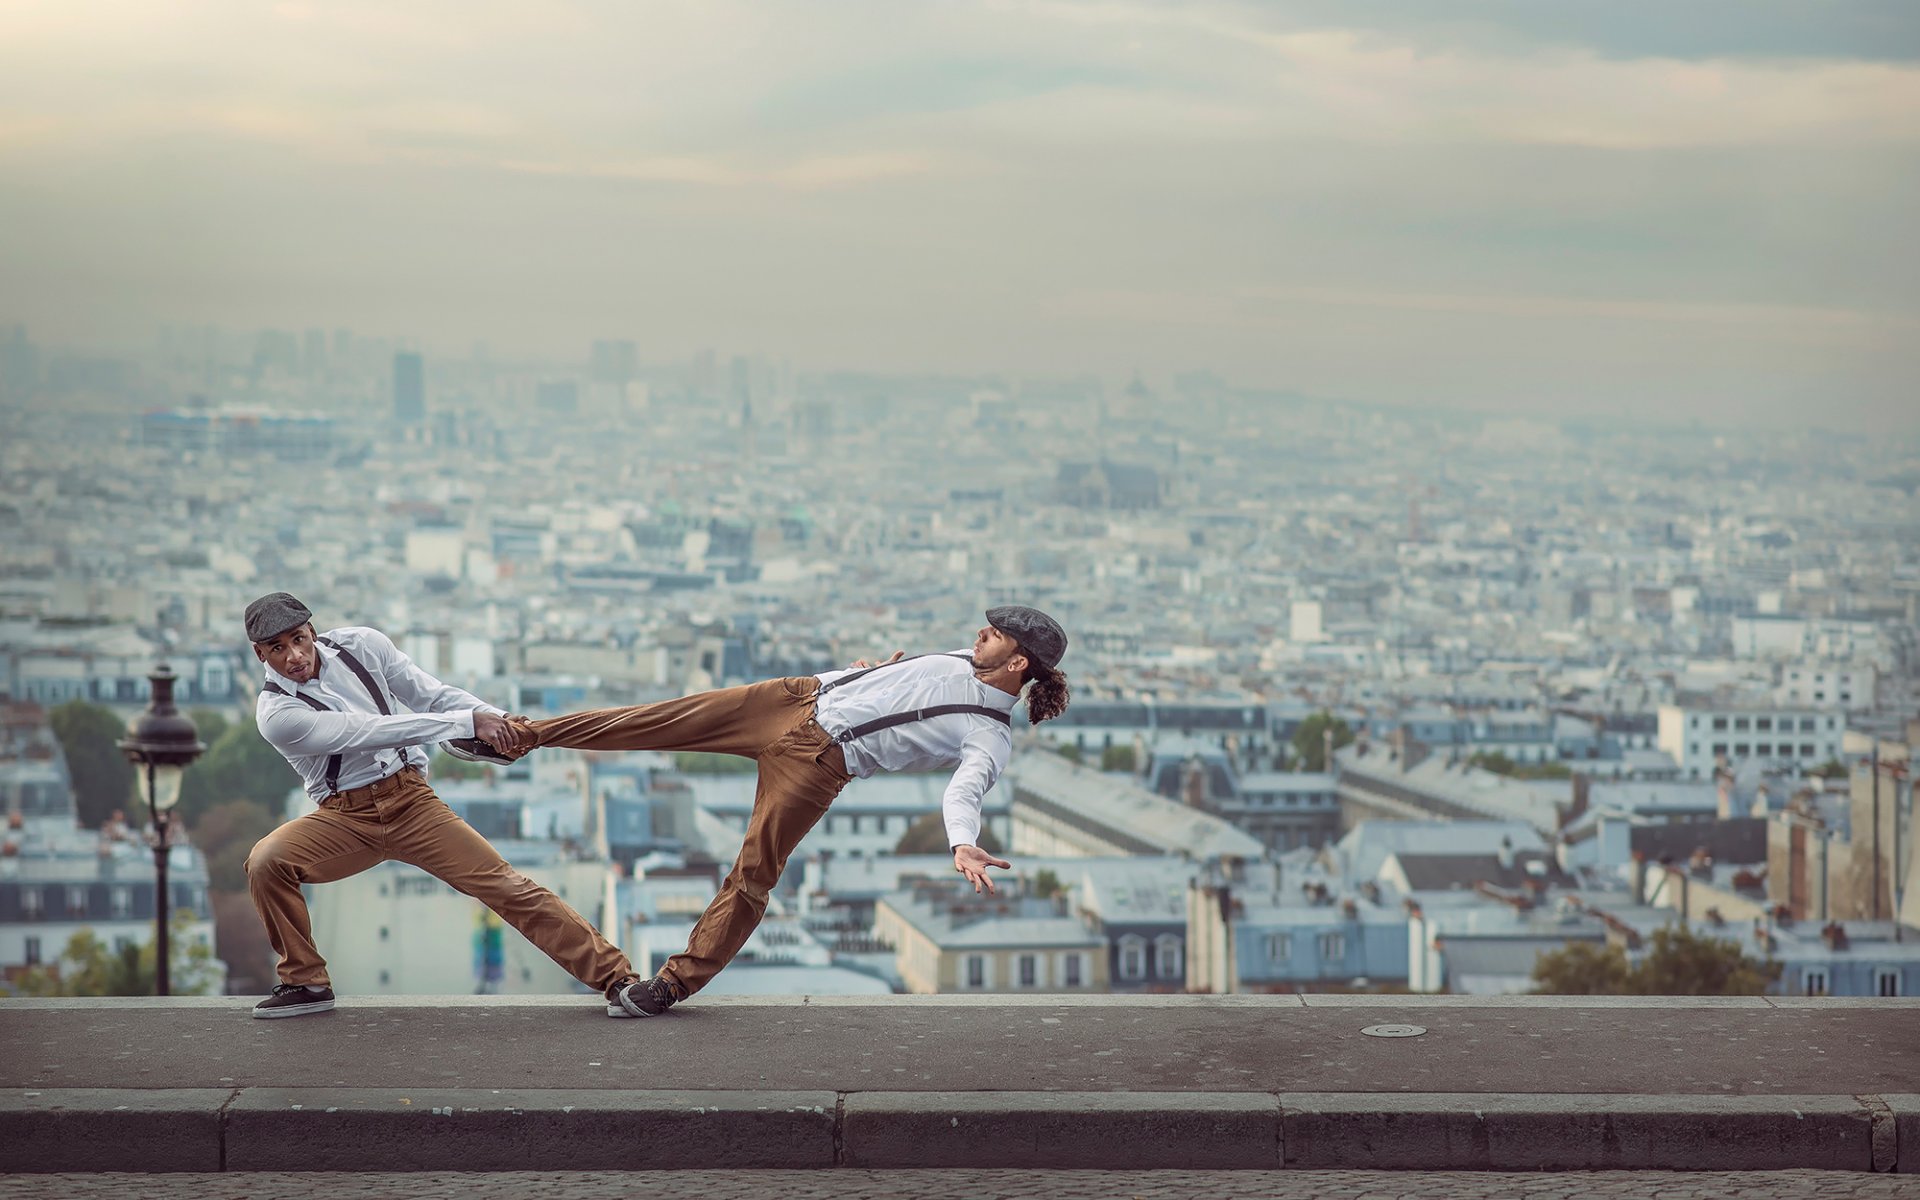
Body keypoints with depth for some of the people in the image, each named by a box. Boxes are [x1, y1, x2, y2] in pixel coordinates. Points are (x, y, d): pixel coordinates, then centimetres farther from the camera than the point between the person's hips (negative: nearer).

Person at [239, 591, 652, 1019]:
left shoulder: (360, 645, -4)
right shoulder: (276, 713, -15)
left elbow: (433, 695, 1)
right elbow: (368, 732, -24)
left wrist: (497, 720, -17)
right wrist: (465, 724, -28)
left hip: (411, 799, 1)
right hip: (343, 818, -1)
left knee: (503, 883, -11)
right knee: (266, 861, -26)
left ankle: (616, 977, -9)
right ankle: (305, 983, -5)